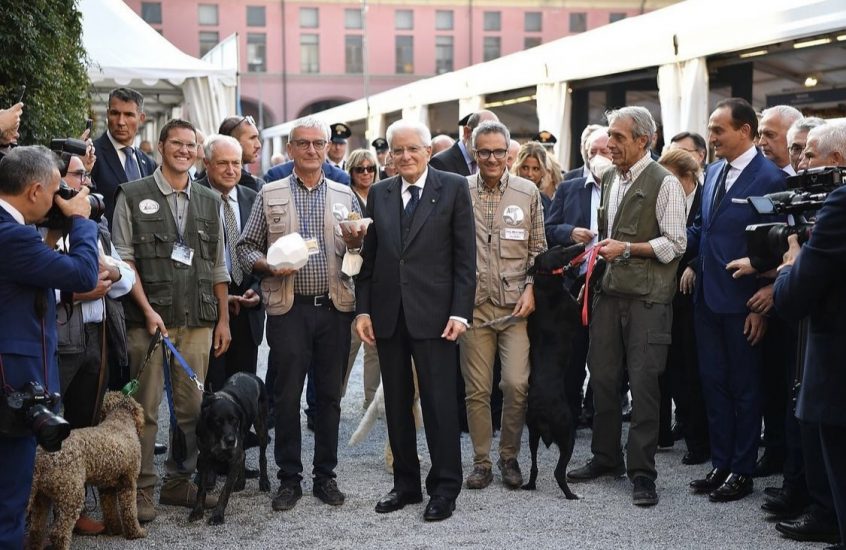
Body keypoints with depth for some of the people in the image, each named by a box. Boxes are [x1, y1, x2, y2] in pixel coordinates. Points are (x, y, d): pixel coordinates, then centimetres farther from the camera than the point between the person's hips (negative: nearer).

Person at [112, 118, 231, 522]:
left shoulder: (209, 201, 14)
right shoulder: (133, 196, 2)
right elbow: (124, 258, -3)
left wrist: (223, 319, 12)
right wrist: (147, 310, -11)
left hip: (198, 321, 4)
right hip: (149, 318, -4)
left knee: (192, 406, 6)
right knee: (145, 407, -1)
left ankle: (179, 482, 18)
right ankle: (141, 488, 7)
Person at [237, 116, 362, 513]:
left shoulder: (344, 196, 11)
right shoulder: (270, 195, 6)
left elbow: (361, 254, 12)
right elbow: (246, 247, 6)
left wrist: (356, 243, -11)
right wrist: (267, 266, -13)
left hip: (334, 306, 2)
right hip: (288, 307, -1)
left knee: (330, 394, 6)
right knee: (287, 395, 1)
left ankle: (325, 476, 17)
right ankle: (289, 478, 12)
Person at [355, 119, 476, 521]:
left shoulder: (453, 188, 0)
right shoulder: (379, 194, 11)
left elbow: (465, 256, -3)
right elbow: (369, 256, 11)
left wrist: (460, 311, -9)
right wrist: (363, 309, 4)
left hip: (433, 314, -4)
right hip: (388, 315, 4)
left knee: (439, 401, -1)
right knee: (396, 403, 10)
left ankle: (444, 487, 9)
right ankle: (406, 483, 21)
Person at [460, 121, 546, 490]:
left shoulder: (528, 192, 6)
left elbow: (538, 248, 10)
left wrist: (531, 288, -2)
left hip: (516, 305, 0)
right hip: (474, 304, 0)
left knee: (516, 384, -8)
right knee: (477, 389, 4)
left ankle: (509, 457, 12)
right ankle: (481, 461, 18)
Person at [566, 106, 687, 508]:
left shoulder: (664, 183, -7)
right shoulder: (609, 179, 14)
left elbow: (674, 244, -11)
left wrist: (628, 249, -15)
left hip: (647, 298, -6)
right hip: (609, 292, 7)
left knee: (643, 383, -4)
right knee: (602, 377, 9)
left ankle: (642, 472, 4)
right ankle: (606, 457, 24)